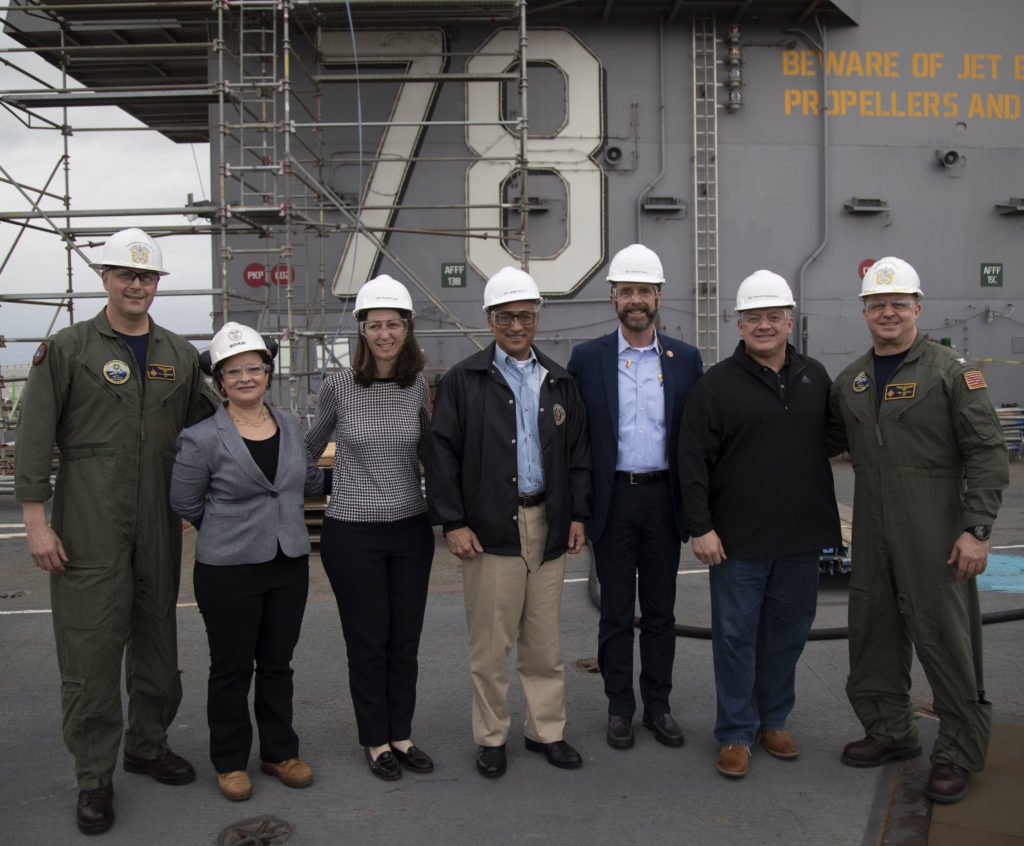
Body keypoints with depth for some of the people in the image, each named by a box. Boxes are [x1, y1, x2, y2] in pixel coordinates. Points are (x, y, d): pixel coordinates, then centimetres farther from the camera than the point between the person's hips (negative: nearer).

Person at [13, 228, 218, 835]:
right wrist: (36, 521, -9)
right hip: (89, 527, -4)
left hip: (159, 524, 4)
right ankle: (95, 775, 14)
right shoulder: (67, 349, 0)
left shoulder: (180, 355, 11)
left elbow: (206, 424, 19)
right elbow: (35, 440, -3)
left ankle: (148, 744, 32)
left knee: (157, 639, 14)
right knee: (91, 647, -1)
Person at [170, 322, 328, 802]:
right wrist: (234, 528, 3)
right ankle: (230, 762, 26)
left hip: (289, 564, 4)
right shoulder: (201, 439, -11)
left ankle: (280, 752, 30)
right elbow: (185, 505, -2)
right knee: (232, 668, 9)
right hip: (228, 570, -4)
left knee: (277, 664, 15)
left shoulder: (289, 425, 4)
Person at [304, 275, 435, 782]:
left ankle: (401, 734, 29)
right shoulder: (338, 386, -9)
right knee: (368, 639, 8)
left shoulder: (418, 387, -1)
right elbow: (310, 446, 7)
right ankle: (375, 740, 26)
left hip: (411, 527, 3)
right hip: (352, 531, -3)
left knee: (405, 638, 12)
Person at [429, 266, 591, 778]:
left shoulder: (559, 382, 12)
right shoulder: (464, 381, -1)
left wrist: (577, 514, 8)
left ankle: (546, 730, 27)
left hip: (547, 524, 4)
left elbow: (578, 453, 15)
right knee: (490, 641, 4)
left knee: (544, 640, 12)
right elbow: (443, 454, -4)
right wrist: (453, 522, -9)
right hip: (489, 528, -3)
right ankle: (491, 737, 21)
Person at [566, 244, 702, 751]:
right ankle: (620, 708, 21)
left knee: (660, 611, 11)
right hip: (613, 500, -1)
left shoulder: (685, 359, 4)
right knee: (616, 613, 8)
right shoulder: (587, 358, 0)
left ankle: (658, 705, 25)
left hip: (663, 498, 1)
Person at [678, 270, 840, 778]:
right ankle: (736, 734, 18)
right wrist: (700, 527, -13)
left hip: (801, 537, 4)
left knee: (787, 634, 14)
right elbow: (692, 461, -8)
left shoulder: (814, 378, 8)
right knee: (736, 636, 5)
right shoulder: (718, 384, -6)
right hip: (738, 540, -4)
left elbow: (827, 446, 16)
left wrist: (827, 516, 13)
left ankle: (773, 722, 31)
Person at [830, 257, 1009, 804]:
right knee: (874, 631, 14)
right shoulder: (849, 381, 11)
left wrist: (976, 529, -15)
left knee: (944, 636, 0)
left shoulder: (951, 371, -5)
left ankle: (958, 753, 17)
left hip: (934, 532, -5)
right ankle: (890, 731, 32)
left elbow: (987, 454, -9)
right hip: (871, 531, 6)